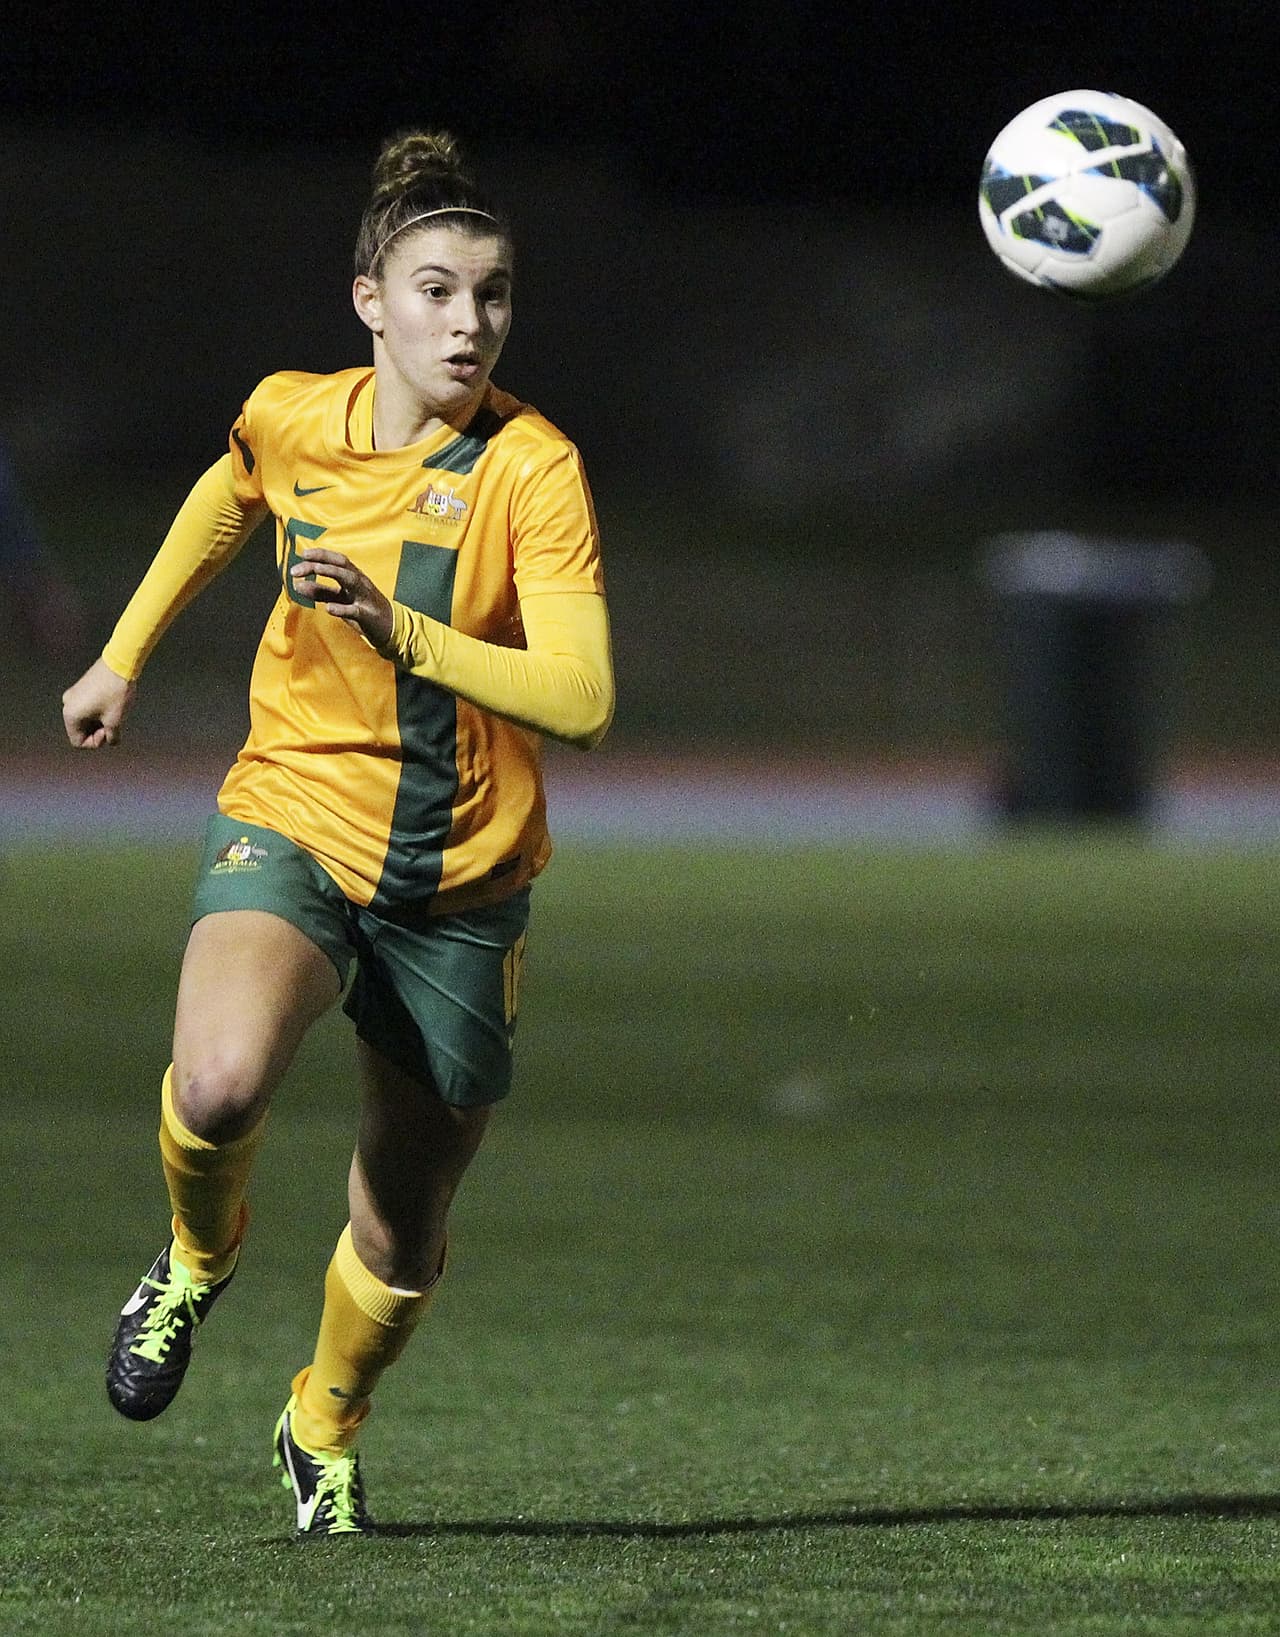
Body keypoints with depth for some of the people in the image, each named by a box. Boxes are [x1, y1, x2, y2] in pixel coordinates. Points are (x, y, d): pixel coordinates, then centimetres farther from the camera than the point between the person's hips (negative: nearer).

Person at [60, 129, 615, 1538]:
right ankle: (199, 1256, 3)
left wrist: (397, 628, -33)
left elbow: (580, 699, -24)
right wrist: (124, 654, 26)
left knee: (403, 1231, 10)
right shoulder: (290, 419, -3)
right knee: (220, 1084, -32)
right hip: (292, 822, 0)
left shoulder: (533, 468, -14)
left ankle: (325, 1430, 42)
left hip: (461, 880, 0)